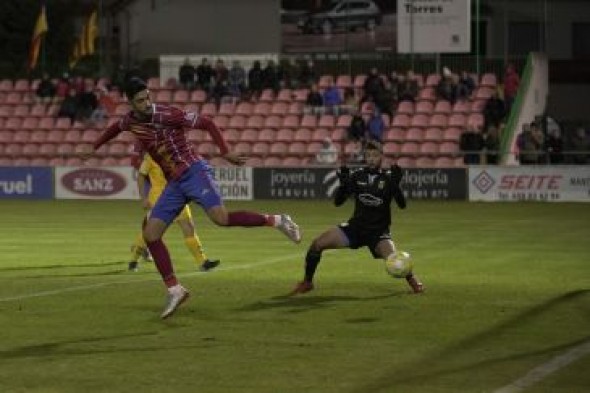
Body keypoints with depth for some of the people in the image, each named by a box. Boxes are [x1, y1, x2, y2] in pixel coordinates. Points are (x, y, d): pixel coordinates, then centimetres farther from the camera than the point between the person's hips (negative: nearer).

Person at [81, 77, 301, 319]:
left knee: (220, 217, -29)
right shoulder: (130, 121, 6)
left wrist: (225, 153, -17)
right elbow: (115, 128, 33)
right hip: (174, 183, 7)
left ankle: (276, 221, -12)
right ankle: (174, 290, 4)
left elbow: (207, 123, -10)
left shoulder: (167, 115, -14)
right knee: (150, 234, -3)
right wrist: (93, 148, 38)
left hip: (193, 171, -7)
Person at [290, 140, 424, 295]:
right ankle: (307, 282, 7)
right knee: (317, 244, -13)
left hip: (378, 231, -3)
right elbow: (338, 201, -3)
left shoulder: (388, 177, -6)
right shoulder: (357, 176, 1)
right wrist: (343, 183, -21)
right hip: (356, 226, 3)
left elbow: (402, 205, -16)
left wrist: (396, 185, -32)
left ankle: (412, 279, 6)